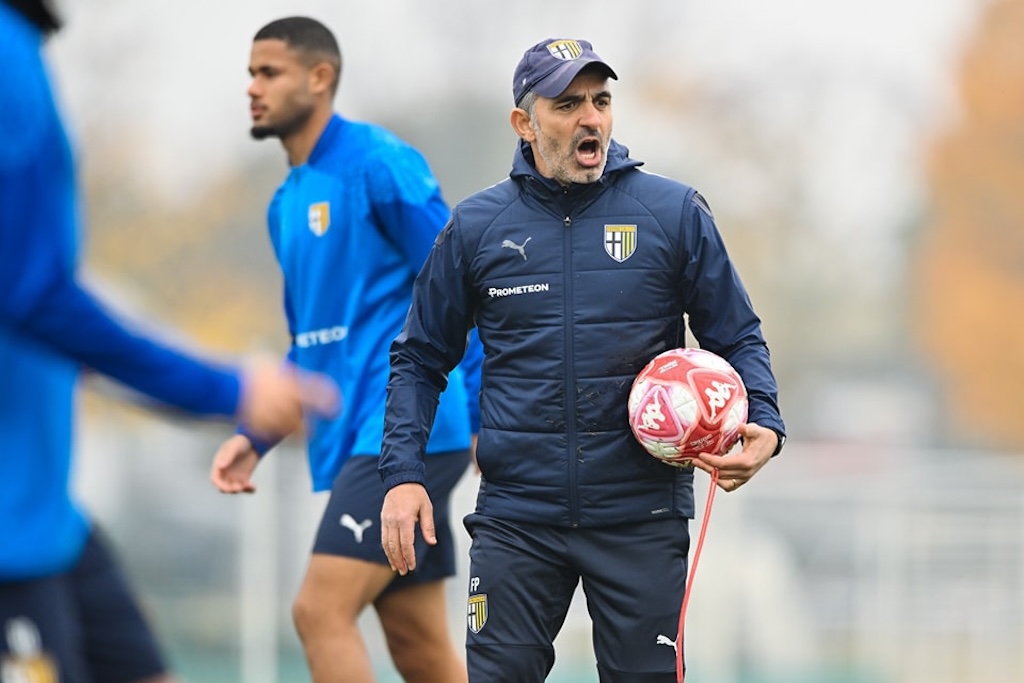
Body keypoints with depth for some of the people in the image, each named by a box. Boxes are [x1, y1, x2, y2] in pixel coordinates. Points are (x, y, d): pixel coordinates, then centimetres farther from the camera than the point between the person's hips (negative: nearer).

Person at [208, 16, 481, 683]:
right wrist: (257, 437, 13)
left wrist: (489, 419, -15)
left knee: (321, 609, -16)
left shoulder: (379, 163, -8)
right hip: (356, 444, 9)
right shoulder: (287, 203, 17)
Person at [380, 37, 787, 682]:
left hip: (641, 516, 0)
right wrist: (403, 474, 0)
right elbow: (421, 358, 12)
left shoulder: (675, 212, 1)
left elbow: (739, 337, 7)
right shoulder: (477, 226, 4)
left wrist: (764, 425, -12)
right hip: (515, 518, 1)